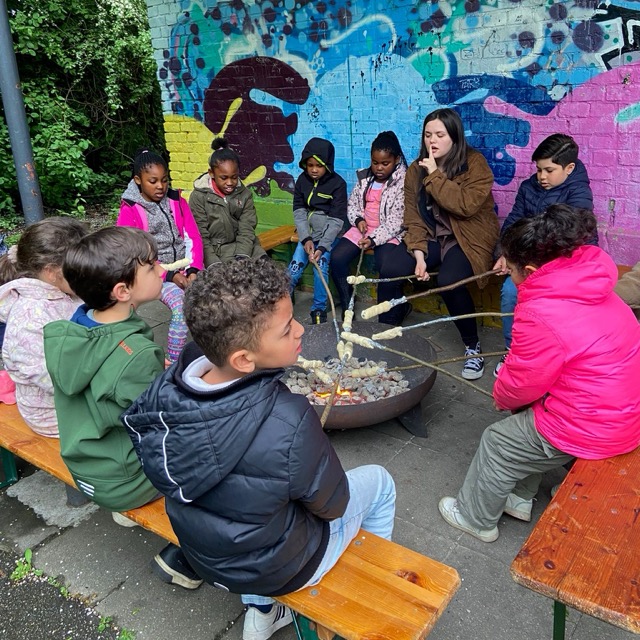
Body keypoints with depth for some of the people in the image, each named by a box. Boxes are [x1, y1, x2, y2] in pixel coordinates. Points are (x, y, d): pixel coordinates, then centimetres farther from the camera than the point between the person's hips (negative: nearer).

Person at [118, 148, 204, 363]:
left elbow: (193, 237, 3)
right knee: (180, 303, -31)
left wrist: (193, 270, -13)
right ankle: (173, 361, -18)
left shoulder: (177, 201, 8)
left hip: (185, 268, 4)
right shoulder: (129, 211, -4)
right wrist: (170, 275, -16)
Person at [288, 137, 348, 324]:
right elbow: (299, 211, -2)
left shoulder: (338, 184, -13)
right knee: (295, 266, -10)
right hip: (308, 232, 4)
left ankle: (319, 309, -7)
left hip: (329, 233, -3)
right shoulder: (302, 180, -1)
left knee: (321, 266, -22)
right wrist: (306, 239, -15)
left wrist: (322, 246, -23)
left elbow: (337, 219, -15)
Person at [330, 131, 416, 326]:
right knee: (336, 258, -15)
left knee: (389, 270, -30)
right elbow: (352, 203, 17)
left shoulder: (403, 182, -11)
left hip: (389, 234, -6)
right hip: (363, 229, 6)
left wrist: (374, 239, -25)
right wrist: (358, 219, -5)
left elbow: (396, 221, -15)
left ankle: (388, 319, -5)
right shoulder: (365, 177, 7)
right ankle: (347, 307, 4)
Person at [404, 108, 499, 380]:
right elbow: (413, 217, -1)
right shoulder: (416, 169, 4)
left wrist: (435, 176, -21)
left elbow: (467, 205, -25)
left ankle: (473, 348, -12)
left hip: (468, 238, -4)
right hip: (433, 237, 5)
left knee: (449, 280, -32)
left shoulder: (474, 163, -10)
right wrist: (419, 254, -15)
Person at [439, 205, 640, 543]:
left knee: (497, 442, 10)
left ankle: (475, 517, 33)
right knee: (522, 415, 25)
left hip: (590, 428, -9)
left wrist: (501, 396, 7)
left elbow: (520, 385, -14)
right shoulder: (588, 283, -1)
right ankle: (518, 498, 41)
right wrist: (510, 380, 12)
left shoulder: (541, 315, -28)